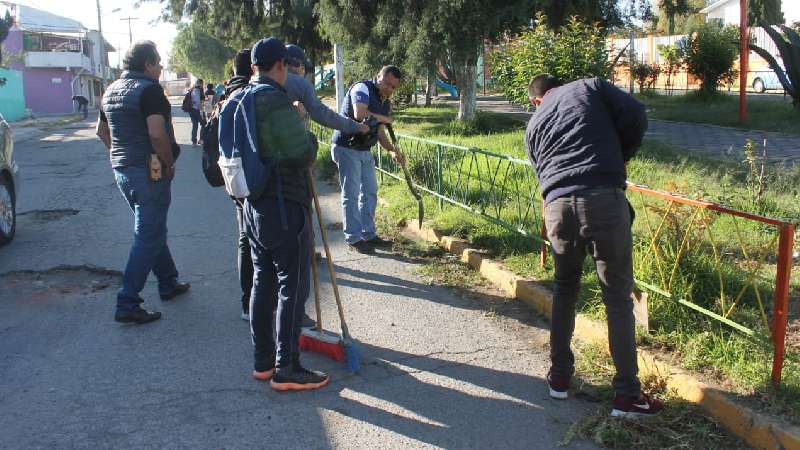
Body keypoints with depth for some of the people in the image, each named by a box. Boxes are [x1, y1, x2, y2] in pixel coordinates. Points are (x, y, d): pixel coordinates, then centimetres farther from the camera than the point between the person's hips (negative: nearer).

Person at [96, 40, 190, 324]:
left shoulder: (112, 90, 12)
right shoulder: (149, 89, -16)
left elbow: (102, 130, 22)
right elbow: (157, 134, -26)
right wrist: (169, 163, -14)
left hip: (122, 170, 9)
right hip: (149, 173, -9)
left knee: (153, 229, 21)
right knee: (148, 237, -3)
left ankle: (168, 284, 33)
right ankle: (127, 304, -2)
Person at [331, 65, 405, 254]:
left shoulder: (386, 103, 13)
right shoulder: (362, 88, -14)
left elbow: (379, 132, 15)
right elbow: (359, 114, -31)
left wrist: (392, 149, -3)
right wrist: (385, 119, -16)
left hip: (365, 151, 9)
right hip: (347, 148, -9)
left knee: (370, 193, 13)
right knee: (351, 194, -4)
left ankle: (368, 234, 24)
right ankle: (353, 238, 4)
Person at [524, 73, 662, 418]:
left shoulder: (534, 125, 24)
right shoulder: (590, 87, 16)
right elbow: (635, 115, 4)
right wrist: (622, 157, 17)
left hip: (557, 205, 3)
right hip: (605, 198, -3)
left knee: (564, 288, 23)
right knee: (617, 295, 5)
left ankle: (560, 375, 30)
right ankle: (627, 393, 10)